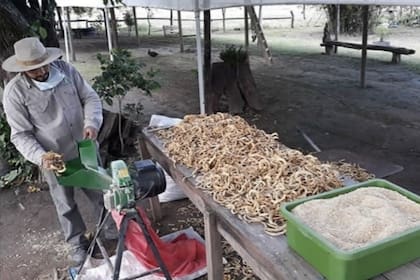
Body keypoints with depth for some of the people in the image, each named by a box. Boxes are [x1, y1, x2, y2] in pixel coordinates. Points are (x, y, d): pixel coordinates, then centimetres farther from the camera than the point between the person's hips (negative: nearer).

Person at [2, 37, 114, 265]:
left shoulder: (65, 69, -9)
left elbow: (90, 97, -2)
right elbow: (21, 135, -13)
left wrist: (92, 123, -20)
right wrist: (40, 156, -29)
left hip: (86, 148, 3)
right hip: (54, 158, -2)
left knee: (100, 192, 19)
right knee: (66, 205, 15)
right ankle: (78, 242, 38)